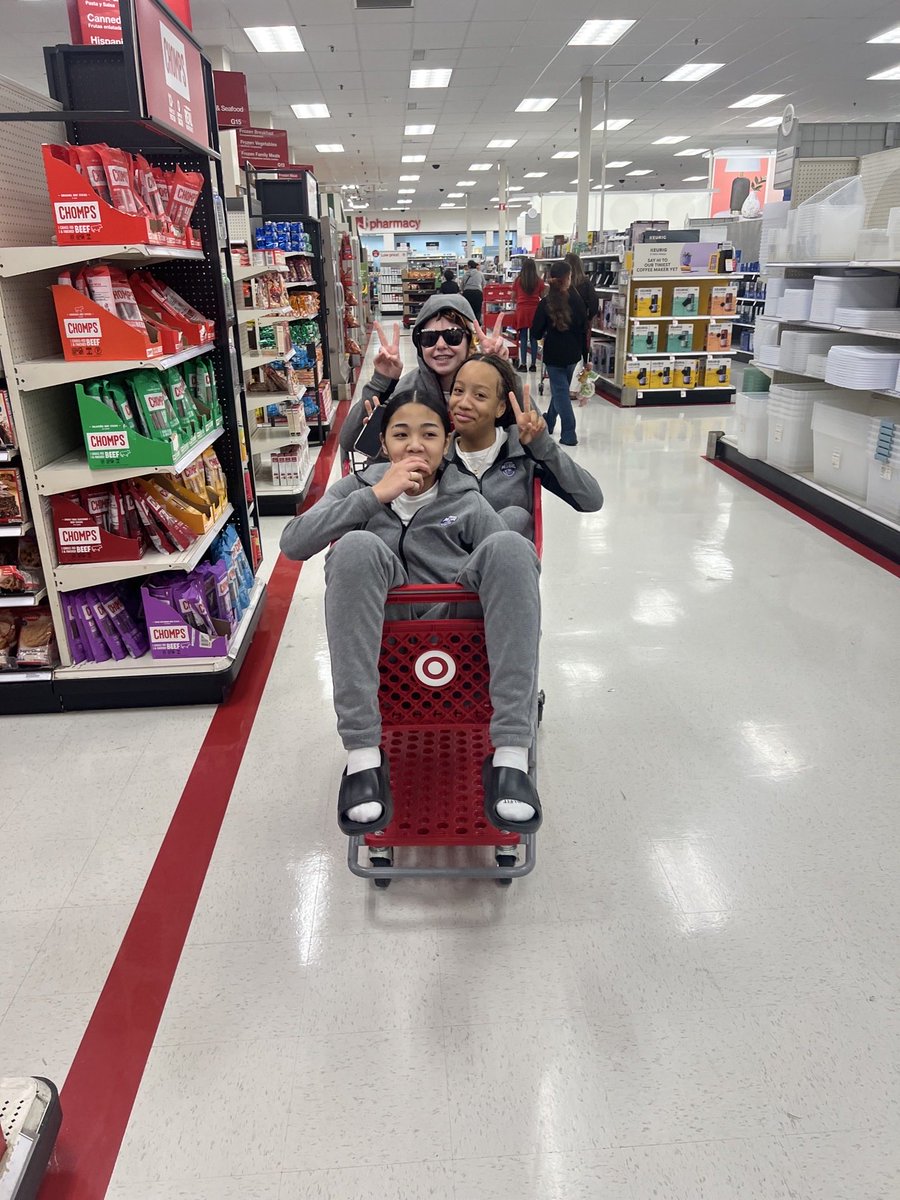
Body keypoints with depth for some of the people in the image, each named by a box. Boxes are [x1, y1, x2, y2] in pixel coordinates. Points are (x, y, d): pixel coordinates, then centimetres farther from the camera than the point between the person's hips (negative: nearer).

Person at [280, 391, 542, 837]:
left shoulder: (467, 502, 10)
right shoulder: (360, 486, 11)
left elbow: (516, 566, 2)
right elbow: (293, 543, -4)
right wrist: (375, 495, -10)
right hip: (376, 634, 0)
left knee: (508, 546, -24)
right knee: (357, 544, -28)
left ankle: (511, 756, -31)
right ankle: (362, 756, -30)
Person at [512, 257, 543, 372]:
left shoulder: (518, 280, -1)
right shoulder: (538, 281, 0)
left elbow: (513, 297, 6)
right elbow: (542, 296, 8)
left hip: (522, 311, -1)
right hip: (535, 311, 1)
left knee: (523, 338, 2)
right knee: (534, 338, 5)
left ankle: (523, 364, 1)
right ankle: (533, 364, 7)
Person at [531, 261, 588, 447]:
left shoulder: (546, 303, -13)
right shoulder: (576, 301, -5)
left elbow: (536, 332, -10)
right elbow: (584, 330, 0)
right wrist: (585, 356, 8)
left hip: (554, 355, -4)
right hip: (573, 354, 4)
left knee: (560, 392, 2)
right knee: (560, 389, 20)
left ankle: (568, 435, -4)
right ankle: (548, 423, 37)